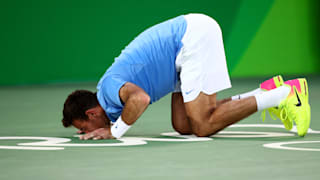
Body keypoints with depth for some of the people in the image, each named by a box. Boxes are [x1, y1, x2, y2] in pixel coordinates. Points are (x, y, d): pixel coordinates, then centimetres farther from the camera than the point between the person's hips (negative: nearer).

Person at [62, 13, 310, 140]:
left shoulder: (110, 87, -14)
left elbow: (140, 99, -36)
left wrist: (115, 131, -21)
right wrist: (109, 124, 17)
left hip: (195, 35, -10)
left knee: (203, 127, -10)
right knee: (183, 125, 6)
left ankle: (283, 95, -8)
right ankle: (269, 92, 7)